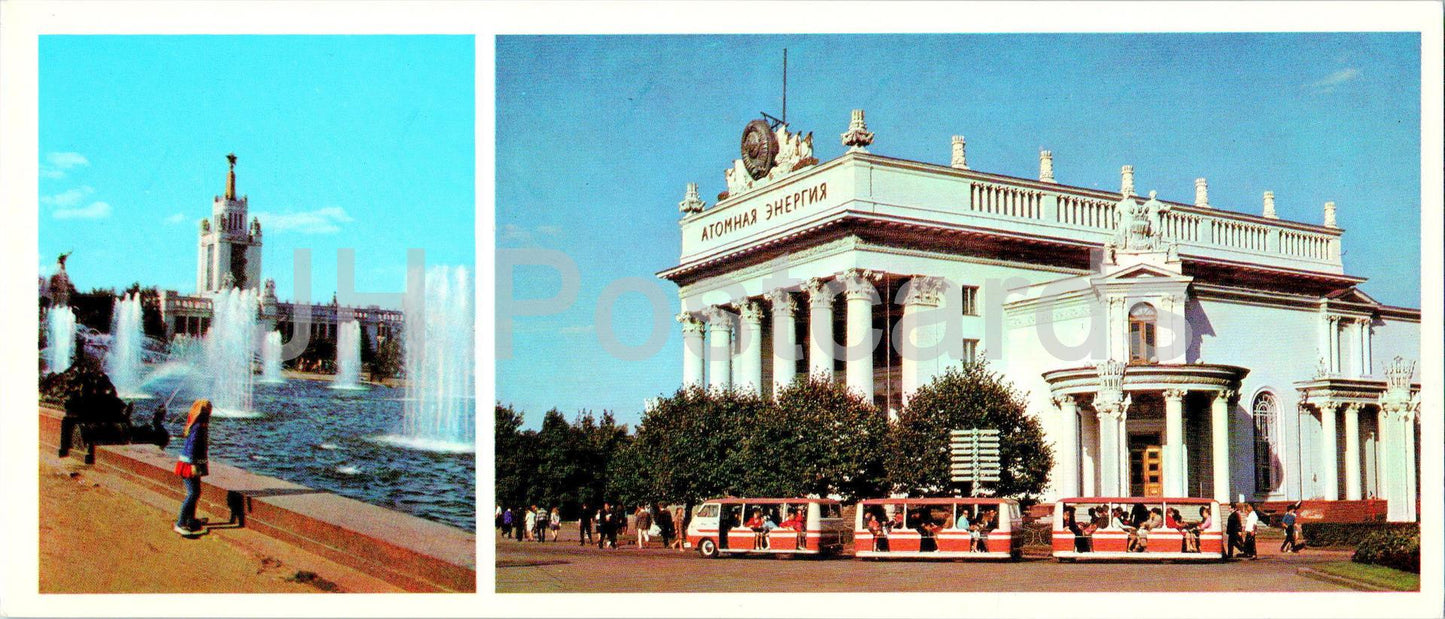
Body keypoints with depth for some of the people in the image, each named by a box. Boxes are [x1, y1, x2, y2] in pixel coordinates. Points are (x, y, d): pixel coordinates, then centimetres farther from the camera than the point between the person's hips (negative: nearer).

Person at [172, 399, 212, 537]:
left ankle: (190, 521, 27)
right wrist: (194, 464, -25)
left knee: (195, 493, 16)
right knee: (193, 493, -11)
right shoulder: (198, 426, -18)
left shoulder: (201, 425, 12)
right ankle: (180, 524, -10)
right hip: (190, 463, -10)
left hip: (194, 464, 10)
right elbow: (192, 446, -23)